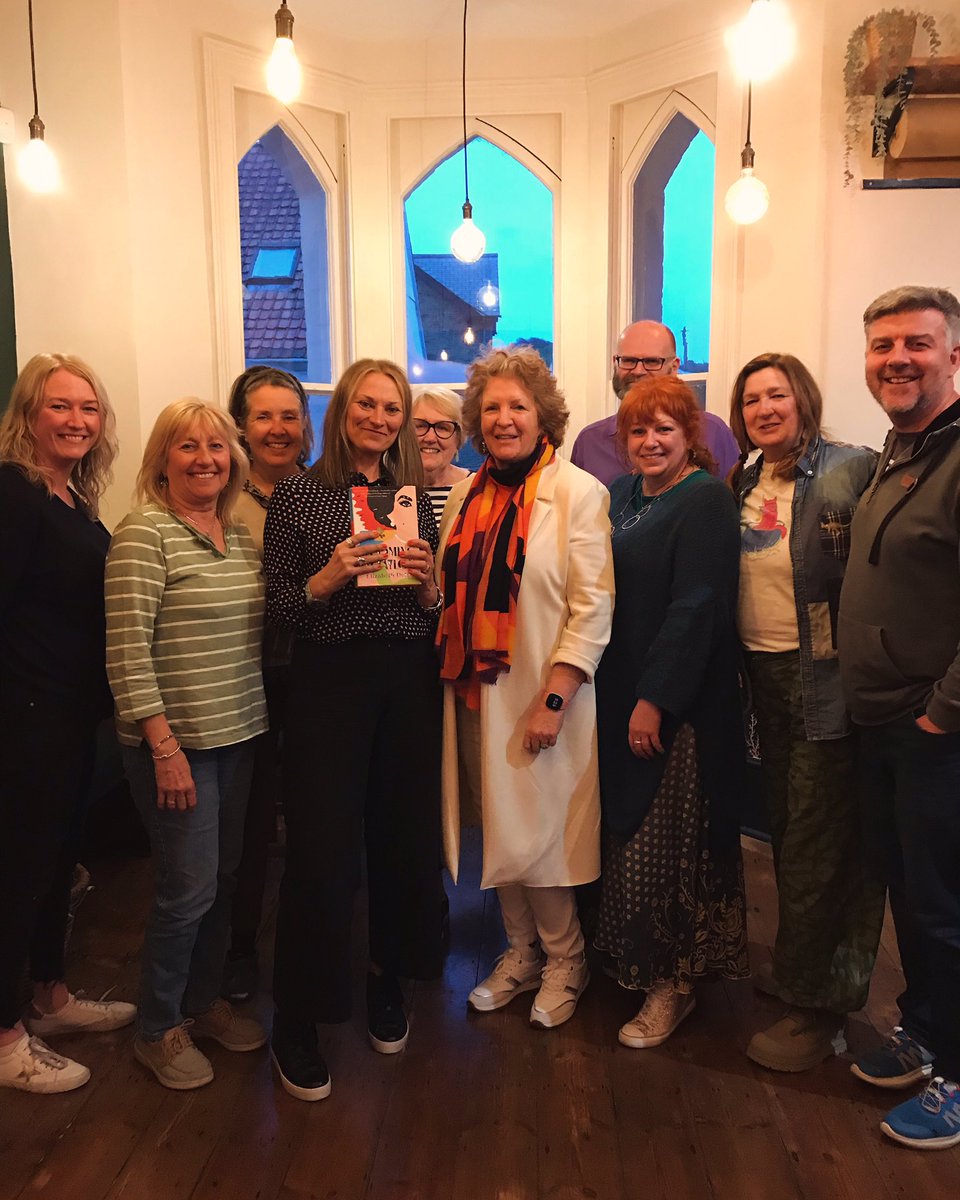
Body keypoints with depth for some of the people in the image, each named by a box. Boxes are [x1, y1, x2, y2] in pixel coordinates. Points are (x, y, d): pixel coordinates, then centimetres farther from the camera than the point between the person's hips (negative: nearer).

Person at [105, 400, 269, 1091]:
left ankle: (205, 1002, 35)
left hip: (240, 736, 7)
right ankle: (159, 1030, 23)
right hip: (176, 742, -7)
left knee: (224, 879, 15)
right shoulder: (144, 535, -12)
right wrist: (164, 747, -18)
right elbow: (127, 650, -16)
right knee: (189, 888, 0)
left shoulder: (242, 535, 9)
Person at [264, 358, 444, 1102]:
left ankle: (388, 981, 35)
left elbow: (436, 614, 12)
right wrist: (330, 577, -18)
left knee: (404, 836, 10)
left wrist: (427, 583, -9)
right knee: (322, 850, -2)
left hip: (409, 683, 4)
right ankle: (297, 1019, 18)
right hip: (328, 683, -3)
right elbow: (276, 607, -2)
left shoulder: (417, 498, 10)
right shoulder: (299, 494, 1)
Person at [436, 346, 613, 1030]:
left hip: (540, 694, -5)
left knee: (536, 834, 3)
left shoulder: (578, 492, -8)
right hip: (473, 690, 5)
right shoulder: (466, 495, 9)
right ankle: (524, 950, 34)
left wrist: (553, 699, -16)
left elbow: (593, 606, -13)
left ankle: (565, 959, 27)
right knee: (500, 829, 13)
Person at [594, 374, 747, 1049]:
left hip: (681, 703, -7)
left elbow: (695, 608, -17)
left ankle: (674, 982, 19)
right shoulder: (621, 496, 12)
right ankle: (633, 961, 33)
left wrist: (654, 700, -19)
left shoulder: (706, 501, -10)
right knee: (626, 833, 14)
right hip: (619, 696, 7)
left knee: (661, 843, 0)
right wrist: (621, 697, 6)